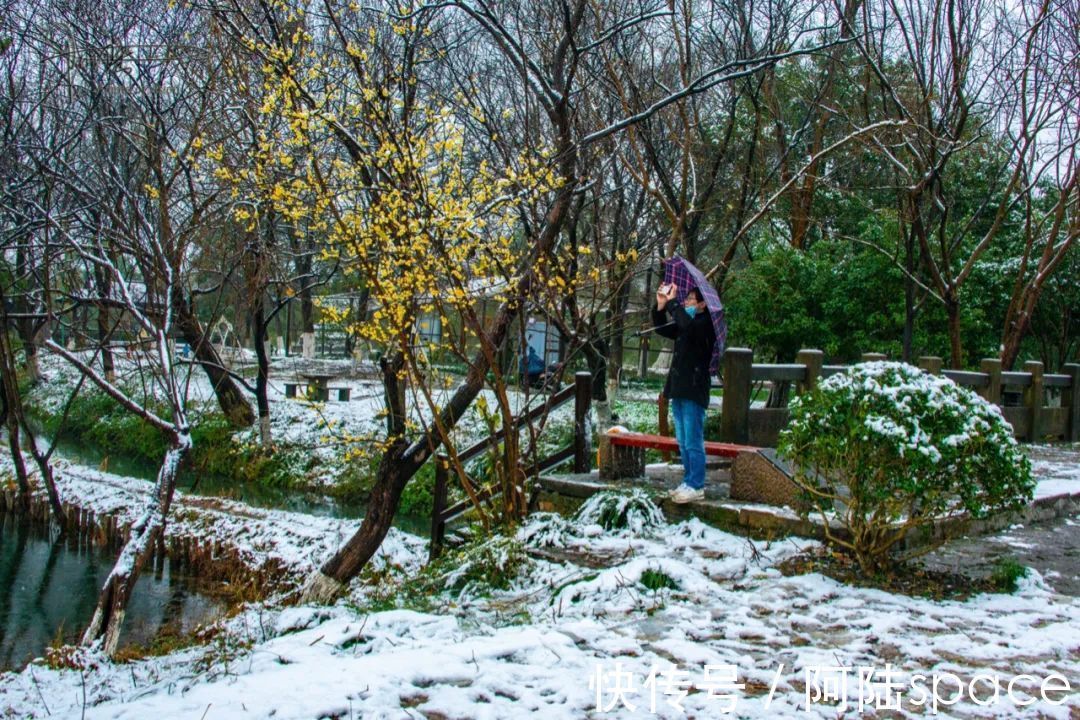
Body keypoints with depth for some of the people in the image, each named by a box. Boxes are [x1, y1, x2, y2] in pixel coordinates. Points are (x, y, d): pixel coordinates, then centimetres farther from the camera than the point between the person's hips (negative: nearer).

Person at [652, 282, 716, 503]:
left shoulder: (706, 324, -11)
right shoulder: (685, 324, 14)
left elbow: (687, 325, -30)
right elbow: (662, 329, 20)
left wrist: (672, 302, -20)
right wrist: (661, 306, 4)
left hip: (694, 390, -9)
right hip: (678, 388, 9)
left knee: (693, 442, -6)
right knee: (683, 441, 14)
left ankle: (696, 486, 0)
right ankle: (689, 482, 21)